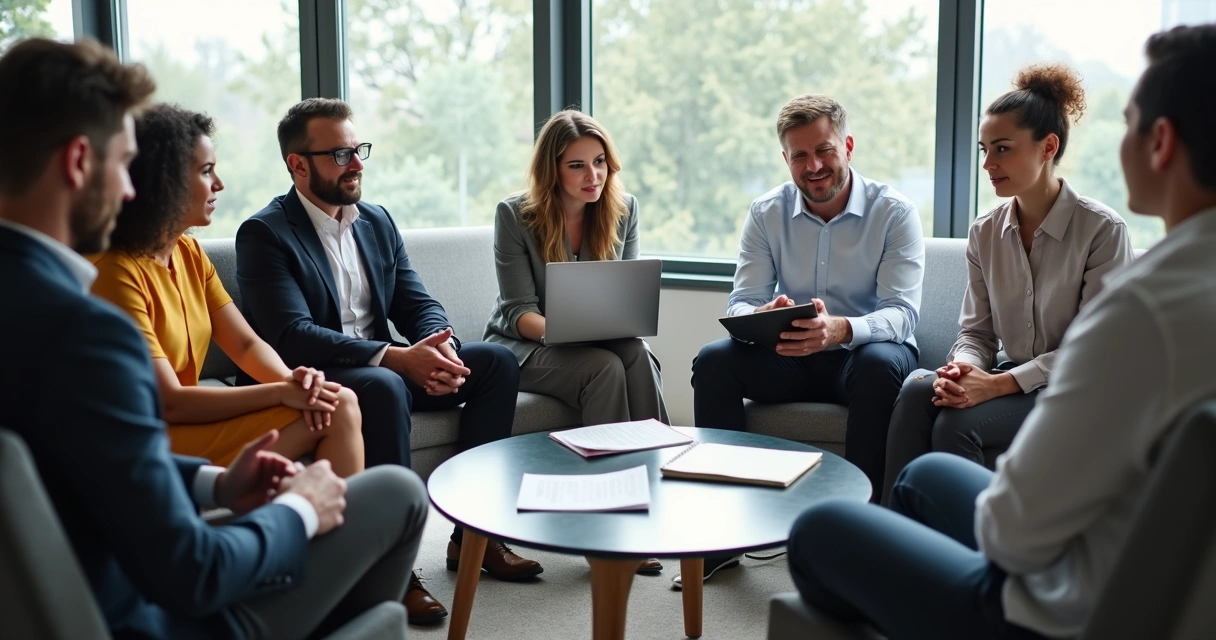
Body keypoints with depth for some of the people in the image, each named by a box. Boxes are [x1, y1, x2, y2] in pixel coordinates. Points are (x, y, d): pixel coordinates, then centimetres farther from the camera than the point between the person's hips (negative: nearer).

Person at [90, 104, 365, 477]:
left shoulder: (190, 253, 10)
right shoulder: (118, 273, -17)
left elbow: (246, 344, 7)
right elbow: (169, 403, -18)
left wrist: (291, 378, -14)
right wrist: (280, 392, -16)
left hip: (187, 418, 8)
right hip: (155, 444, -8)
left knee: (338, 406, -11)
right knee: (338, 410, -17)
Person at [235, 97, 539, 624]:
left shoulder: (376, 221, 13)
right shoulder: (264, 234, -10)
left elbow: (418, 303, 8)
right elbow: (292, 335, -22)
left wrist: (438, 347, -17)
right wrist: (398, 358, -31)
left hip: (384, 367, 7)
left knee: (496, 360, -8)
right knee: (383, 385, -37)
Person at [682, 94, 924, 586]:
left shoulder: (894, 213, -8)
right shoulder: (766, 214, 2)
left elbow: (902, 312, -18)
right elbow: (741, 302, -5)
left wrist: (841, 330, -41)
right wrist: (763, 317, -32)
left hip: (862, 354, -3)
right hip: (790, 360, 3)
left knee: (880, 362, -37)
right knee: (714, 359, -23)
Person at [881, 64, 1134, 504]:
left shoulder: (1103, 230, -9)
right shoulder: (985, 233, 7)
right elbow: (977, 331, 8)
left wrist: (1000, 384, -23)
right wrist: (961, 369, -17)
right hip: (1010, 381, 5)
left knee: (957, 421, -31)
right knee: (917, 389, -27)